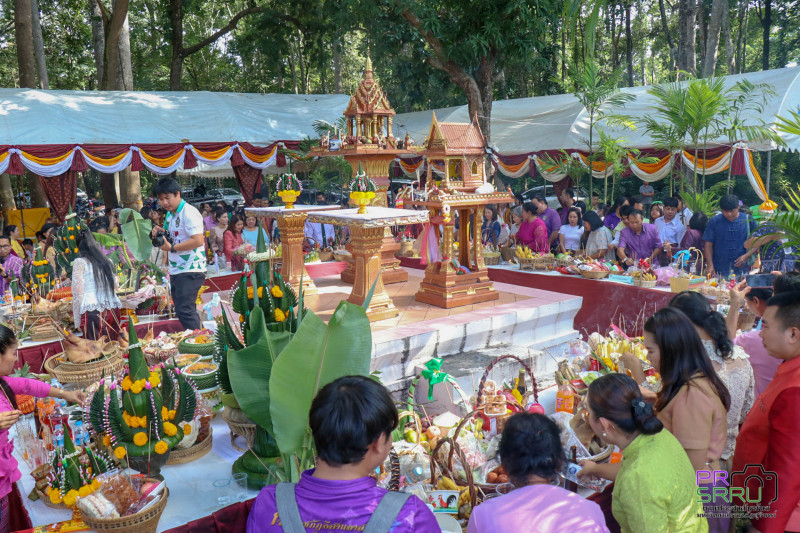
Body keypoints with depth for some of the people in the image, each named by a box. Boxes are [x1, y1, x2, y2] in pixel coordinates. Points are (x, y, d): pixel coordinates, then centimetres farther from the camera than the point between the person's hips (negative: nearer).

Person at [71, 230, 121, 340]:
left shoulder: (79, 262, 0)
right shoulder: (105, 261, 13)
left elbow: (77, 293, -4)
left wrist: (77, 321, -1)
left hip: (92, 310, -5)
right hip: (112, 309, 5)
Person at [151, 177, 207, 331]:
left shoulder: (189, 213, -14)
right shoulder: (169, 214, 15)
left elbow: (198, 240, -24)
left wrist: (172, 248, -20)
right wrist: (161, 234, 1)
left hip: (191, 271, -10)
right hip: (175, 271, 10)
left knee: (184, 311, -14)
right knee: (184, 311, 14)